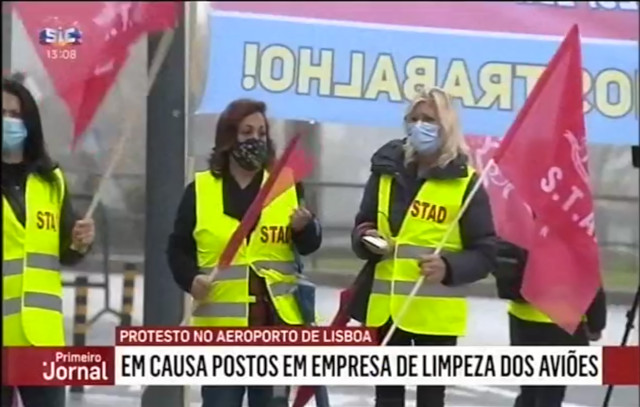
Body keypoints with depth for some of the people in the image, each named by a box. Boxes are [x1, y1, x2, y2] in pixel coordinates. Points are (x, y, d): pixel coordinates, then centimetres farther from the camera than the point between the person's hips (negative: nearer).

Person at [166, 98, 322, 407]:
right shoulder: (200, 190, 2)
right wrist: (191, 278, -13)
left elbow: (309, 245, 5)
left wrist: (304, 227, -17)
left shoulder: (287, 185, 4)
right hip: (221, 324, -1)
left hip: (276, 320, 1)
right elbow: (178, 248, 6)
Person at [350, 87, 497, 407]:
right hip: (385, 306, 4)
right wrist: (367, 240, -10)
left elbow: (485, 254, -6)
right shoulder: (387, 171, 5)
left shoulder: (465, 182, -6)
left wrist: (449, 268, -24)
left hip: (435, 312, -4)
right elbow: (361, 227, 13)